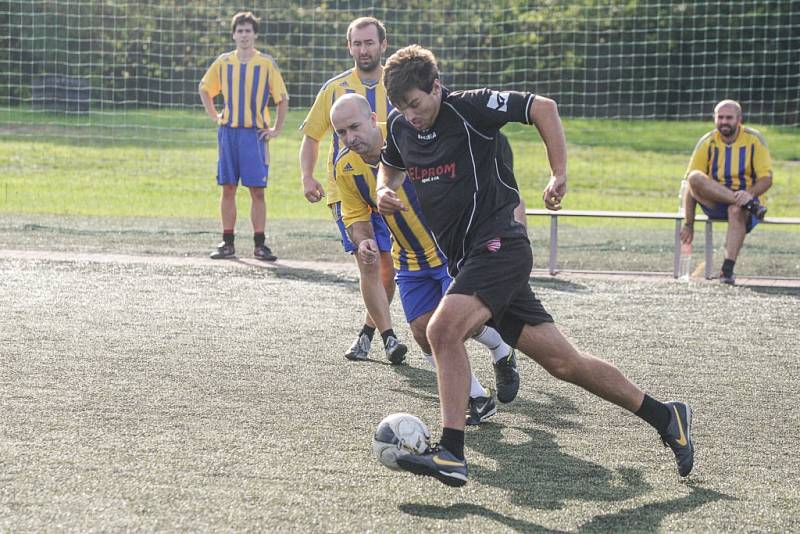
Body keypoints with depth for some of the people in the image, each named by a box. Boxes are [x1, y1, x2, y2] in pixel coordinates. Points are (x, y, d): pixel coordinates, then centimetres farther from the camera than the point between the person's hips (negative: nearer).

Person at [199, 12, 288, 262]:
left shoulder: (266, 64, 0)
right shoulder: (223, 62, 7)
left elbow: (282, 98, 6)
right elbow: (204, 88, 22)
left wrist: (277, 129, 0)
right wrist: (213, 115, 12)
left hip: (255, 134, -2)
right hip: (228, 132, 2)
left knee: (257, 190, -4)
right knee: (228, 189, 3)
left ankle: (259, 244, 1)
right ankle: (227, 243, 9)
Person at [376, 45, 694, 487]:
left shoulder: (468, 108, -12)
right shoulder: (399, 126, 9)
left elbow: (542, 107, -8)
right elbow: (390, 166, 29)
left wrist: (559, 175, -12)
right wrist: (385, 191, 7)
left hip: (497, 244, -7)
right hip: (467, 260, 7)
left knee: (443, 329, -27)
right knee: (563, 362, 6)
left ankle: (451, 454, -24)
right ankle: (665, 417, 16)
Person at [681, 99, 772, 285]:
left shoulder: (754, 139, -1)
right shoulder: (707, 142, 0)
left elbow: (766, 179, -5)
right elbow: (691, 184, -3)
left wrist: (750, 194, -29)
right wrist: (689, 224, -10)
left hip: (745, 198, -2)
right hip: (714, 202, 2)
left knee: (737, 210, -39)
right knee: (695, 178, -30)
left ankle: (727, 270, -45)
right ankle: (750, 205, -34)